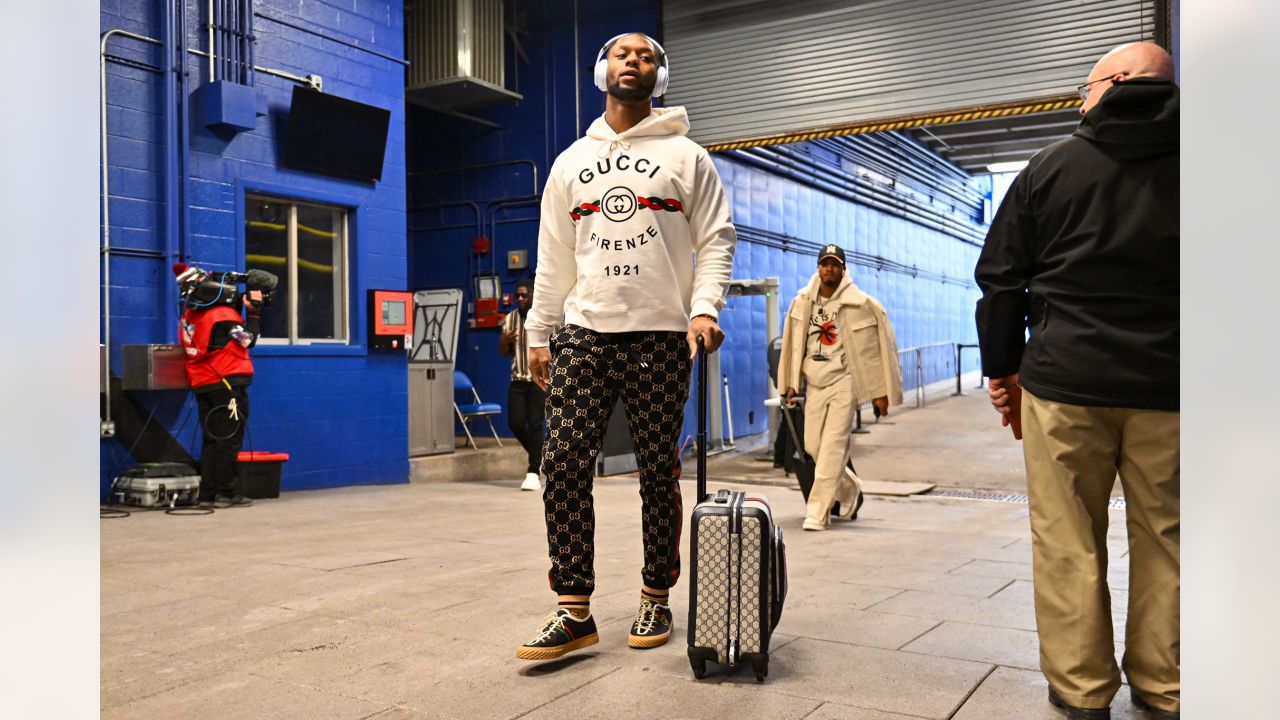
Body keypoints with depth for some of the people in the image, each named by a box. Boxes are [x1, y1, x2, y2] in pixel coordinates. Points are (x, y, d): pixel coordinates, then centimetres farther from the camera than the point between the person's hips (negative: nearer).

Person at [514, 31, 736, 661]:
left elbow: (716, 239, 3)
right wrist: (538, 334, 11)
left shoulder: (685, 156, 8)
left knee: (659, 472, 2)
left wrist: (705, 307, -14)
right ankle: (575, 611, -2)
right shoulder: (571, 162, 16)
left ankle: (656, 600, 16)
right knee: (564, 461, -8)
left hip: (660, 335, -2)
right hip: (584, 332, 3)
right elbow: (553, 258, 16)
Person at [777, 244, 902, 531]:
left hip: (843, 381, -5)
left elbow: (876, 347, -2)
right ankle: (850, 489, 33)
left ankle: (818, 512, -6)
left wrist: (881, 392, -3)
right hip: (814, 383, 5)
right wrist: (791, 384, 15)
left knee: (832, 448, -10)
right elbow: (793, 345, 15)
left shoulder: (860, 304, -4)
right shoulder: (802, 302, 8)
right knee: (812, 446, 8)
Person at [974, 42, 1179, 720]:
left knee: (1068, 542, 5)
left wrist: (1002, 368, 12)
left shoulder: (1053, 165, 4)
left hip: (1066, 382, -2)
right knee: (1162, 541, 10)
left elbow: (999, 280, 4)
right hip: (1168, 388, 2)